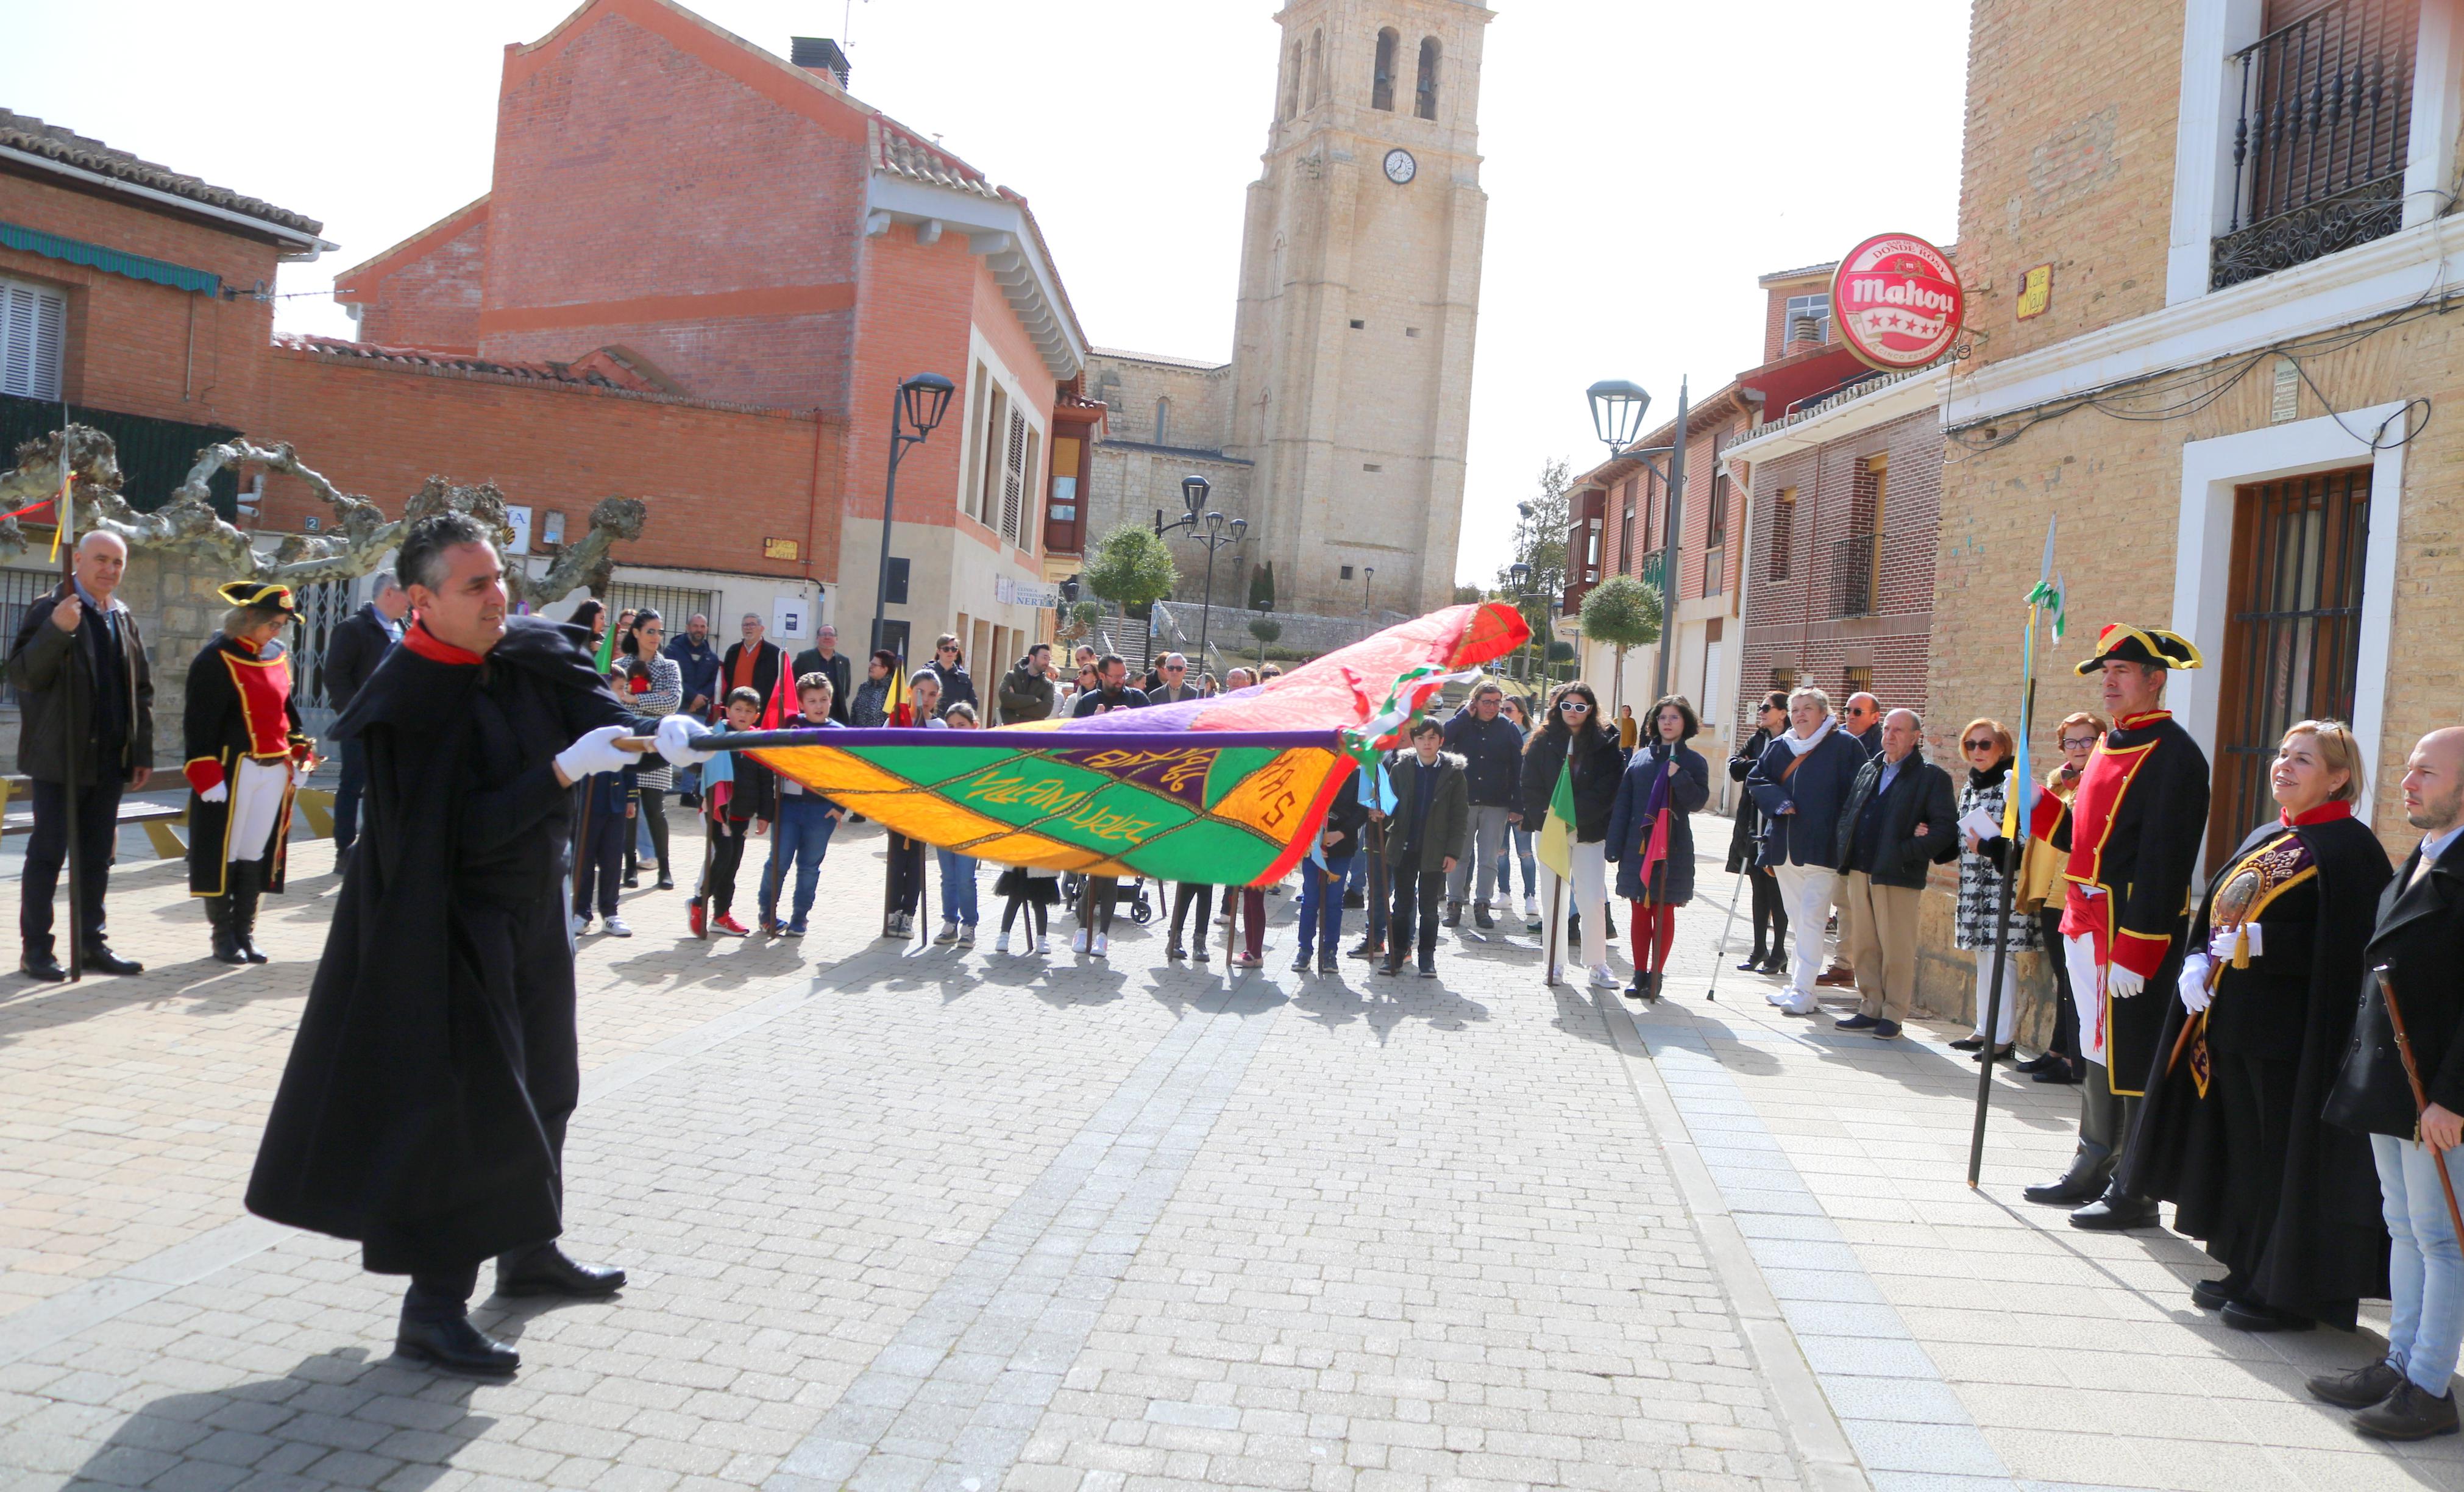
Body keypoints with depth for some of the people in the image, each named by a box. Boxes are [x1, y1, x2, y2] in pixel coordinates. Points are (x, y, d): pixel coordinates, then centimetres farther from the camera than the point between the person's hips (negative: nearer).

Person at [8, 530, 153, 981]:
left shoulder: (125, 620, 13)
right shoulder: (49, 610, -5)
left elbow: (142, 689, 15)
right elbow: (21, 675, -15)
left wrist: (143, 753, 11)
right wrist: (57, 631, -30)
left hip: (108, 760, 6)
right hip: (60, 757, -5)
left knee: (97, 857, 10)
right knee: (48, 853, 1)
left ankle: (91, 944, 17)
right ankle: (35, 948, 8)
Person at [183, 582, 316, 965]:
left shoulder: (279, 656, 10)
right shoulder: (216, 659, -10)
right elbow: (198, 721, -12)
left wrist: (301, 756, 14)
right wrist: (206, 776, -15)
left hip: (275, 772, 6)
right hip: (231, 771, -6)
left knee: (257, 853, 10)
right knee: (223, 854, 3)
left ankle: (245, 932, 19)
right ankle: (223, 936, 12)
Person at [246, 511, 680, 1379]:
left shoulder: (531, 653, -2)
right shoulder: (407, 701, -21)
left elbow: (596, 712, -10)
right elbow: (462, 830, -25)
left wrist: (657, 734, -32)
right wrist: (563, 770, -32)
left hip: (529, 911, 8)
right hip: (451, 928, -8)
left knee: (538, 1083, 18)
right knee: (466, 1102, -8)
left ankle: (527, 1251, 35)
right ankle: (433, 1308, 2)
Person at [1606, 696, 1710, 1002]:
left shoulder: (1693, 761, 2)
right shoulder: (1639, 757, 9)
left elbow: (1698, 802, -8)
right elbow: (1622, 802, 8)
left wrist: (1679, 777, -23)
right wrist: (1614, 846, 3)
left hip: (1672, 848, -3)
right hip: (1637, 846, 3)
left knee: (1664, 912, 3)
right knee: (1640, 911, 6)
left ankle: (1656, 974, 11)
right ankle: (1640, 974, 14)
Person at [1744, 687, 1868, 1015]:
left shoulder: (1844, 746, -2)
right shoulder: (1778, 748, 13)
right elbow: (1755, 780, 11)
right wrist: (1778, 801, -8)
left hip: (1821, 849, -6)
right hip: (1784, 849, 6)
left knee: (1811, 919, -10)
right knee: (1796, 920, 12)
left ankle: (1803, 991, -8)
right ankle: (1800, 985, 21)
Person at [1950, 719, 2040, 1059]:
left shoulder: (2012, 783, -9)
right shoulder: (1969, 788, 16)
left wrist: (1989, 847, -18)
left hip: (2003, 884, -8)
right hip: (1974, 886, 8)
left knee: (2000, 957, -8)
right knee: (1983, 957, 13)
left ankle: (2004, 1036, -3)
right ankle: (1984, 1029, 21)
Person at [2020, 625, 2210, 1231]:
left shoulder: (2174, 755, -15)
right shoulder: (2111, 745, 15)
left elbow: (2164, 862, -20)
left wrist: (2134, 952, -23)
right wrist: (2039, 806, 3)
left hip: (2134, 932, -9)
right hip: (2088, 926, 9)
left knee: (2131, 1062, -1)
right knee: (2099, 1053, 17)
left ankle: (2135, 1194, 8)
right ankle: (2092, 1170, 29)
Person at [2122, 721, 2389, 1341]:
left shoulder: (2349, 847, -10)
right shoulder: (2264, 839, 15)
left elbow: (2343, 947, -19)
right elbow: (2215, 913, 16)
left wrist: (2259, 941, -24)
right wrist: (2198, 961, -1)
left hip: (2294, 1033, -8)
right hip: (2234, 1022, 8)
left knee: (2288, 1160, -1)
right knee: (2244, 1152, 14)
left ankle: (2289, 1292, 10)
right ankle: (2250, 1272, 25)